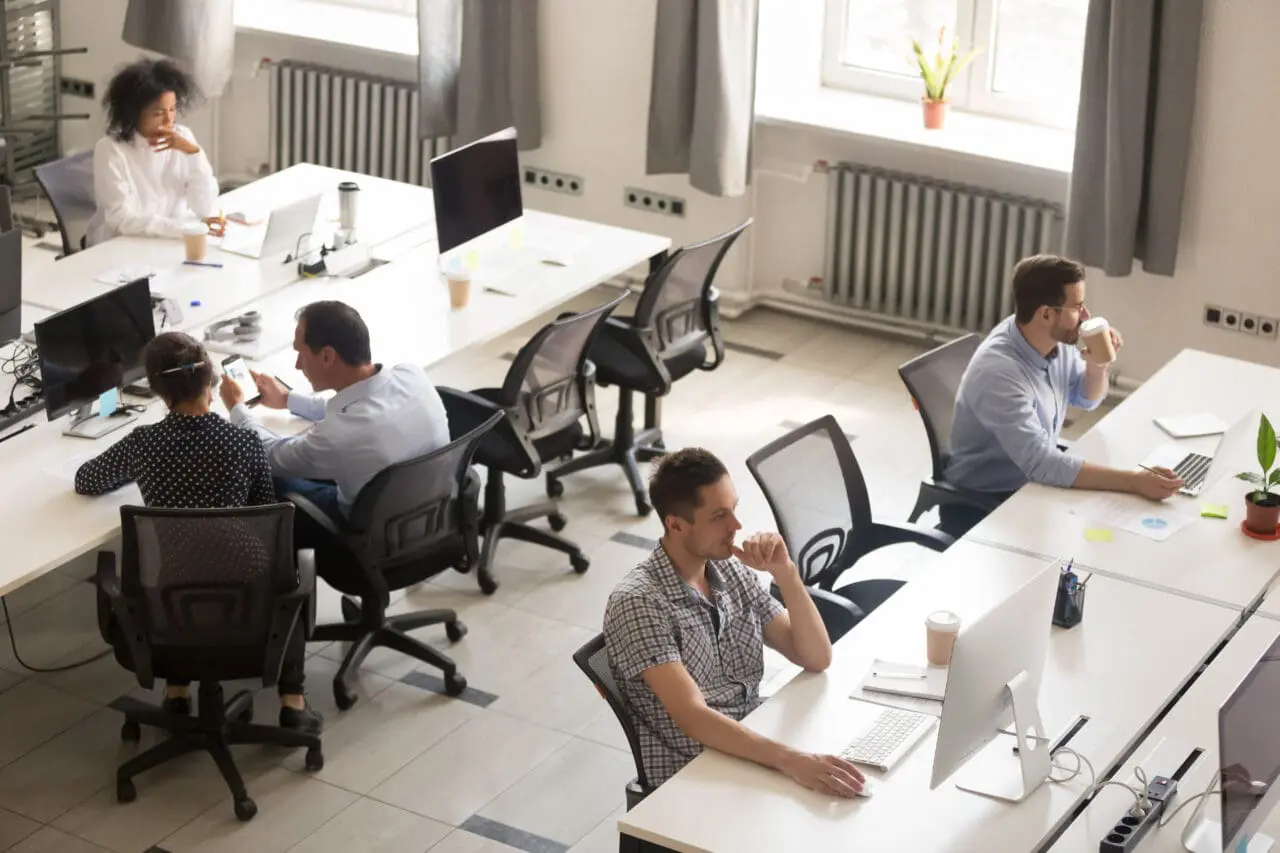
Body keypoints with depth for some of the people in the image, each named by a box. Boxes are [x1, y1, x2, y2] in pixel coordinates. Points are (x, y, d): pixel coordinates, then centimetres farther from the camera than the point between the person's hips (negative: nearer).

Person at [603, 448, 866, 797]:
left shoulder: (734, 572, 5)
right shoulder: (638, 603, -17)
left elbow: (817, 659, 3)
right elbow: (693, 718, -26)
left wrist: (785, 573, -12)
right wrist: (791, 760, -38)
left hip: (756, 757, 7)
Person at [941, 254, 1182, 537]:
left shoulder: (1055, 340, -6)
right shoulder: (999, 371, -30)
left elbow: (1086, 399, 14)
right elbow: (1041, 463, -37)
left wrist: (1097, 364, -9)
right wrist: (1133, 481, -40)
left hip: (1032, 483, 8)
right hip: (981, 506, -8)